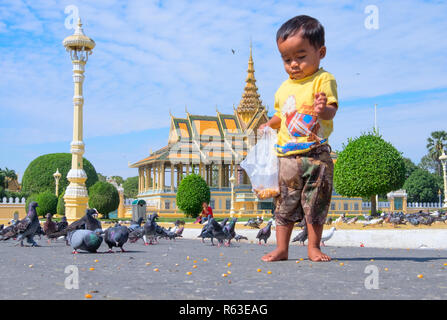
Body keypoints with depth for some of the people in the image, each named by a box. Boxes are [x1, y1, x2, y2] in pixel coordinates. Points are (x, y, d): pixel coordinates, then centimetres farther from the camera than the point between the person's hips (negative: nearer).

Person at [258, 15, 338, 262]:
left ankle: (313, 247, 15)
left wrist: (323, 110, -38)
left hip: (315, 153, -5)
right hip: (286, 155, 5)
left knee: (315, 202, 2)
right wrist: (269, 125, 10)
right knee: (285, 202, 8)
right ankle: (281, 248, 15)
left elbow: (332, 110, -17)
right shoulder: (284, 88, 14)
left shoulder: (323, 79, -5)